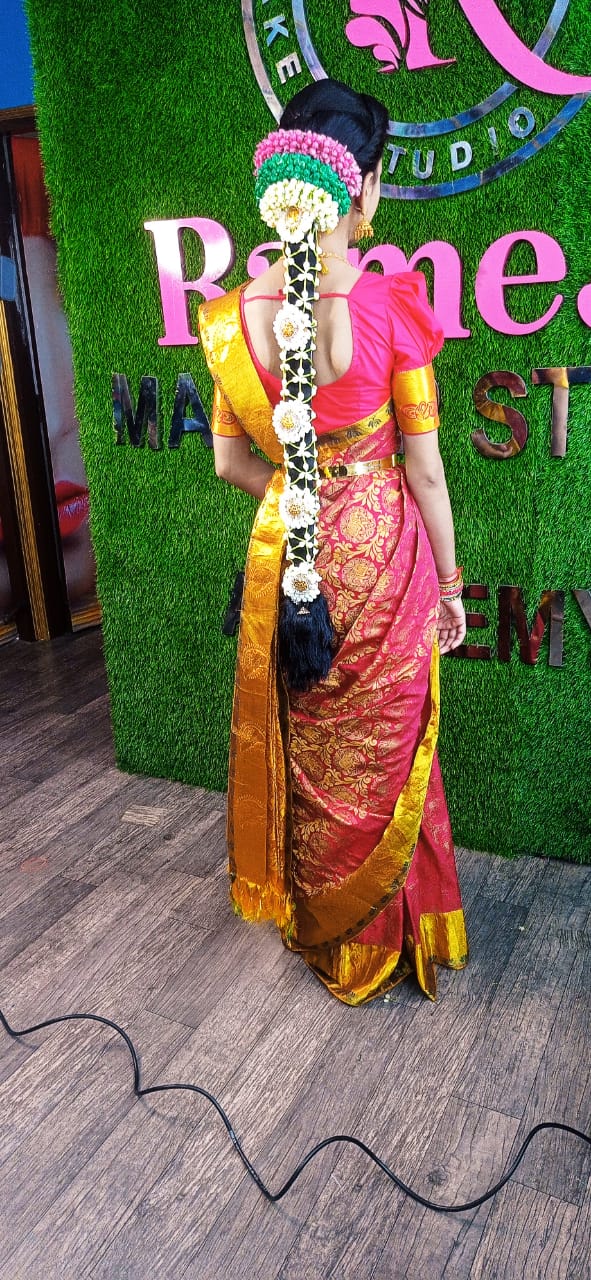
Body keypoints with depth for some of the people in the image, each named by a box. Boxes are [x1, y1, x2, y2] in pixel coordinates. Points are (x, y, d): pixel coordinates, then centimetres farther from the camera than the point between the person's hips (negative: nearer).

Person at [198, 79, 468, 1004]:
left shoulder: (234, 318, -5)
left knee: (307, 753, 20)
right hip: (382, 556, -3)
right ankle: (382, 941, 35)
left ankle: (320, 932, 41)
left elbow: (231, 461, 3)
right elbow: (424, 469, -10)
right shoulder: (390, 308, -15)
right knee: (382, 756, 14)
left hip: (283, 560, 3)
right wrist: (451, 584, 1)